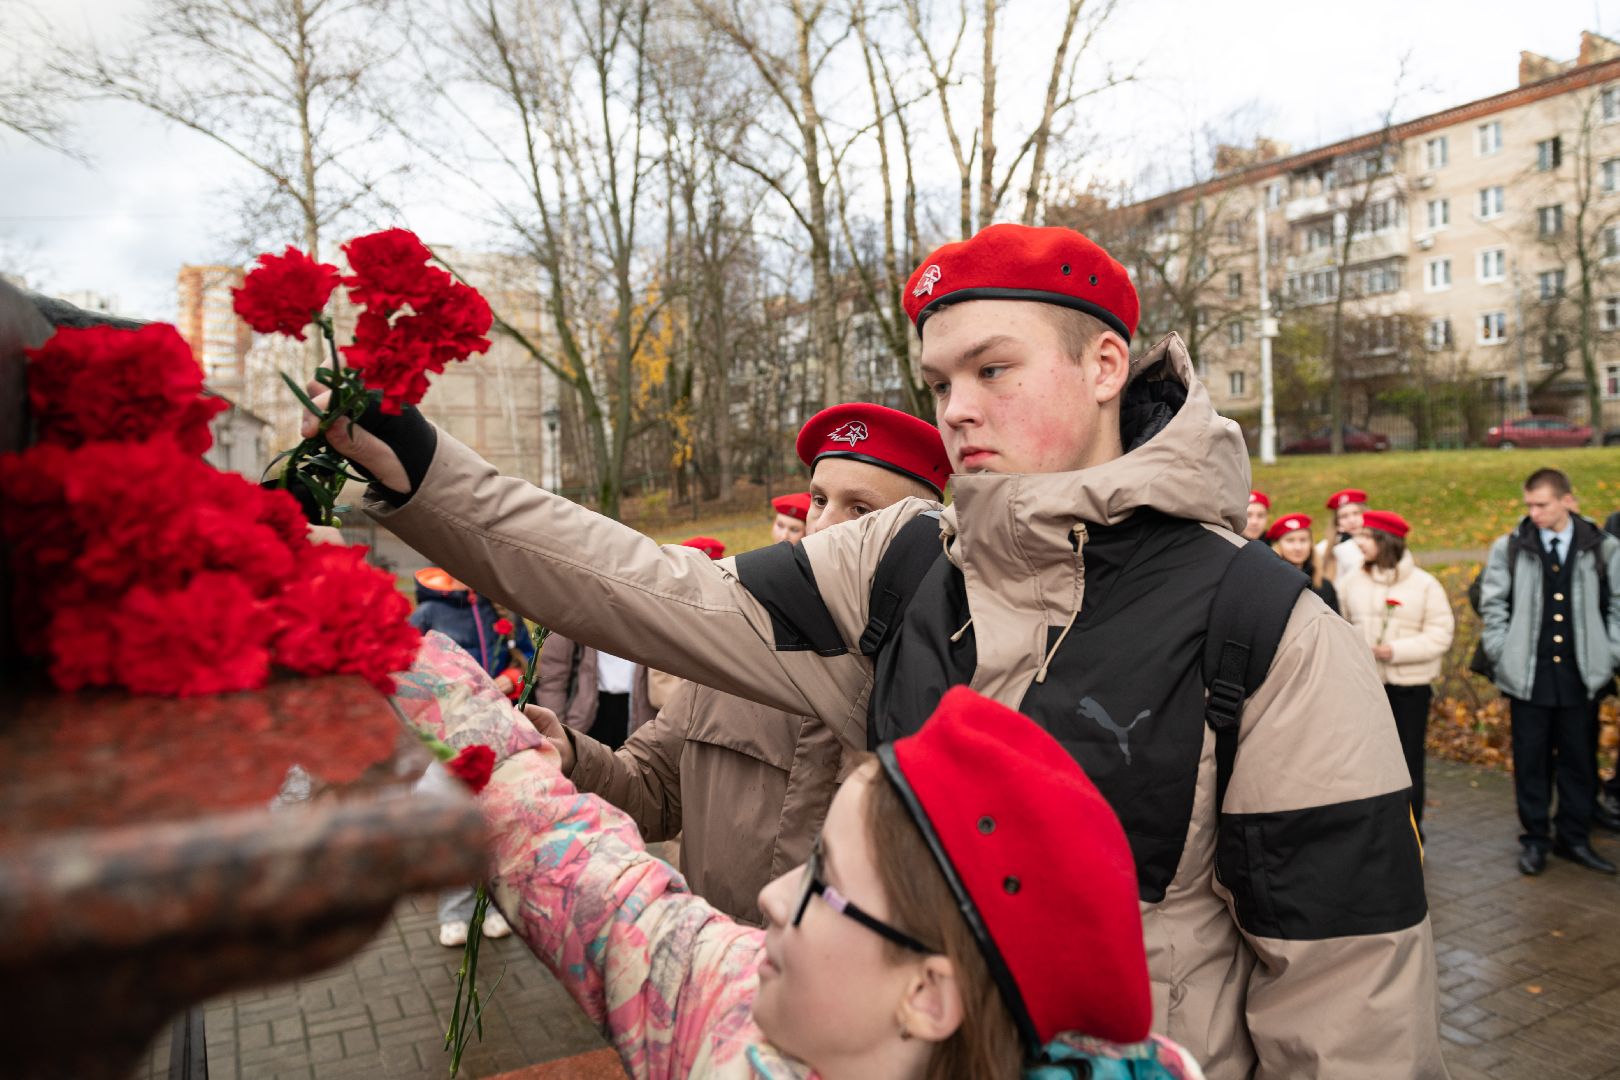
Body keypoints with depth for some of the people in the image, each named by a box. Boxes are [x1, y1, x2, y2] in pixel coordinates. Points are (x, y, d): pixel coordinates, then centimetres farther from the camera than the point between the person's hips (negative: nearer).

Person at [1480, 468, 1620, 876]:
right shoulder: (1509, 548, -3)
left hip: (1580, 675, 1)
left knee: (1578, 760, 11)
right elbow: (1492, 605, 2)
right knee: (1531, 760, 7)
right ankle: (1535, 839, 19)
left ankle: (1573, 838, 25)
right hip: (1528, 674, -1)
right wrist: (1502, 654, -3)